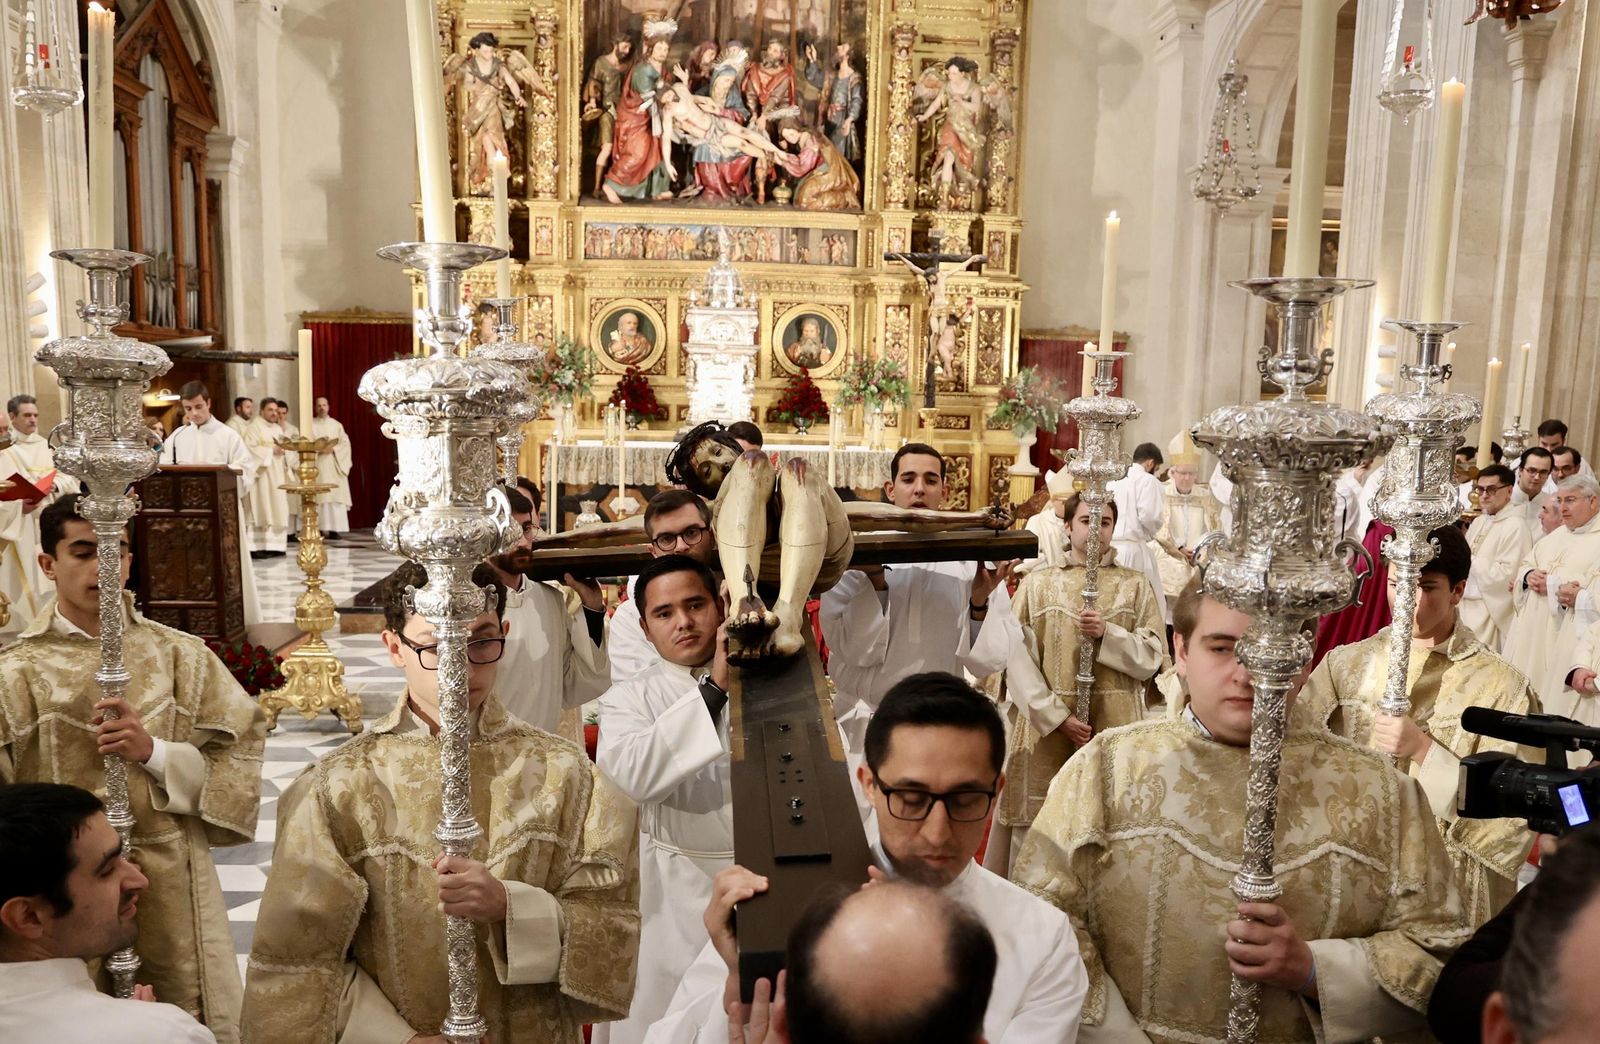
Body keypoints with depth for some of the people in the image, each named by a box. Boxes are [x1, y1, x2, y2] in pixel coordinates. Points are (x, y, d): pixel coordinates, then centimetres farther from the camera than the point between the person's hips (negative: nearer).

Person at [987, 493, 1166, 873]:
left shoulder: (1136, 586, 11)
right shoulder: (1037, 583, 6)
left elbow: (1153, 657, 4)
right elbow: (1017, 657, -3)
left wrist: (1106, 633, -13)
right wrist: (1057, 717, -12)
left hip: (1115, 728, 1)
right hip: (1046, 727, -1)